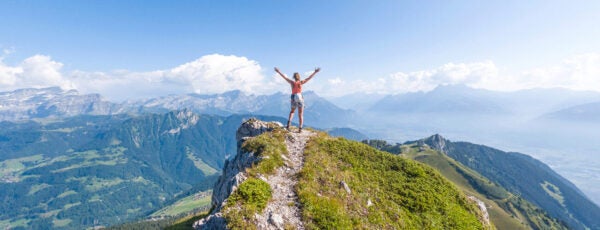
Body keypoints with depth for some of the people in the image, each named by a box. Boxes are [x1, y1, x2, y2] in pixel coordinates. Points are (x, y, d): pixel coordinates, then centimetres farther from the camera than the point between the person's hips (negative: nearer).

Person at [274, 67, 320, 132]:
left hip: (293, 99, 2)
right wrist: (315, 72, 7)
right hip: (300, 99, -2)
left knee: (292, 111, 25)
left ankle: (288, 124, 5)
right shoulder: (301, 82, -5)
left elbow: (284, 77, 7)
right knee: (300, 114, 5)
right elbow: (309, 78, 0)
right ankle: (300, 129, 1)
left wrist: (278, 72, 17)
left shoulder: (292, 82, -1)